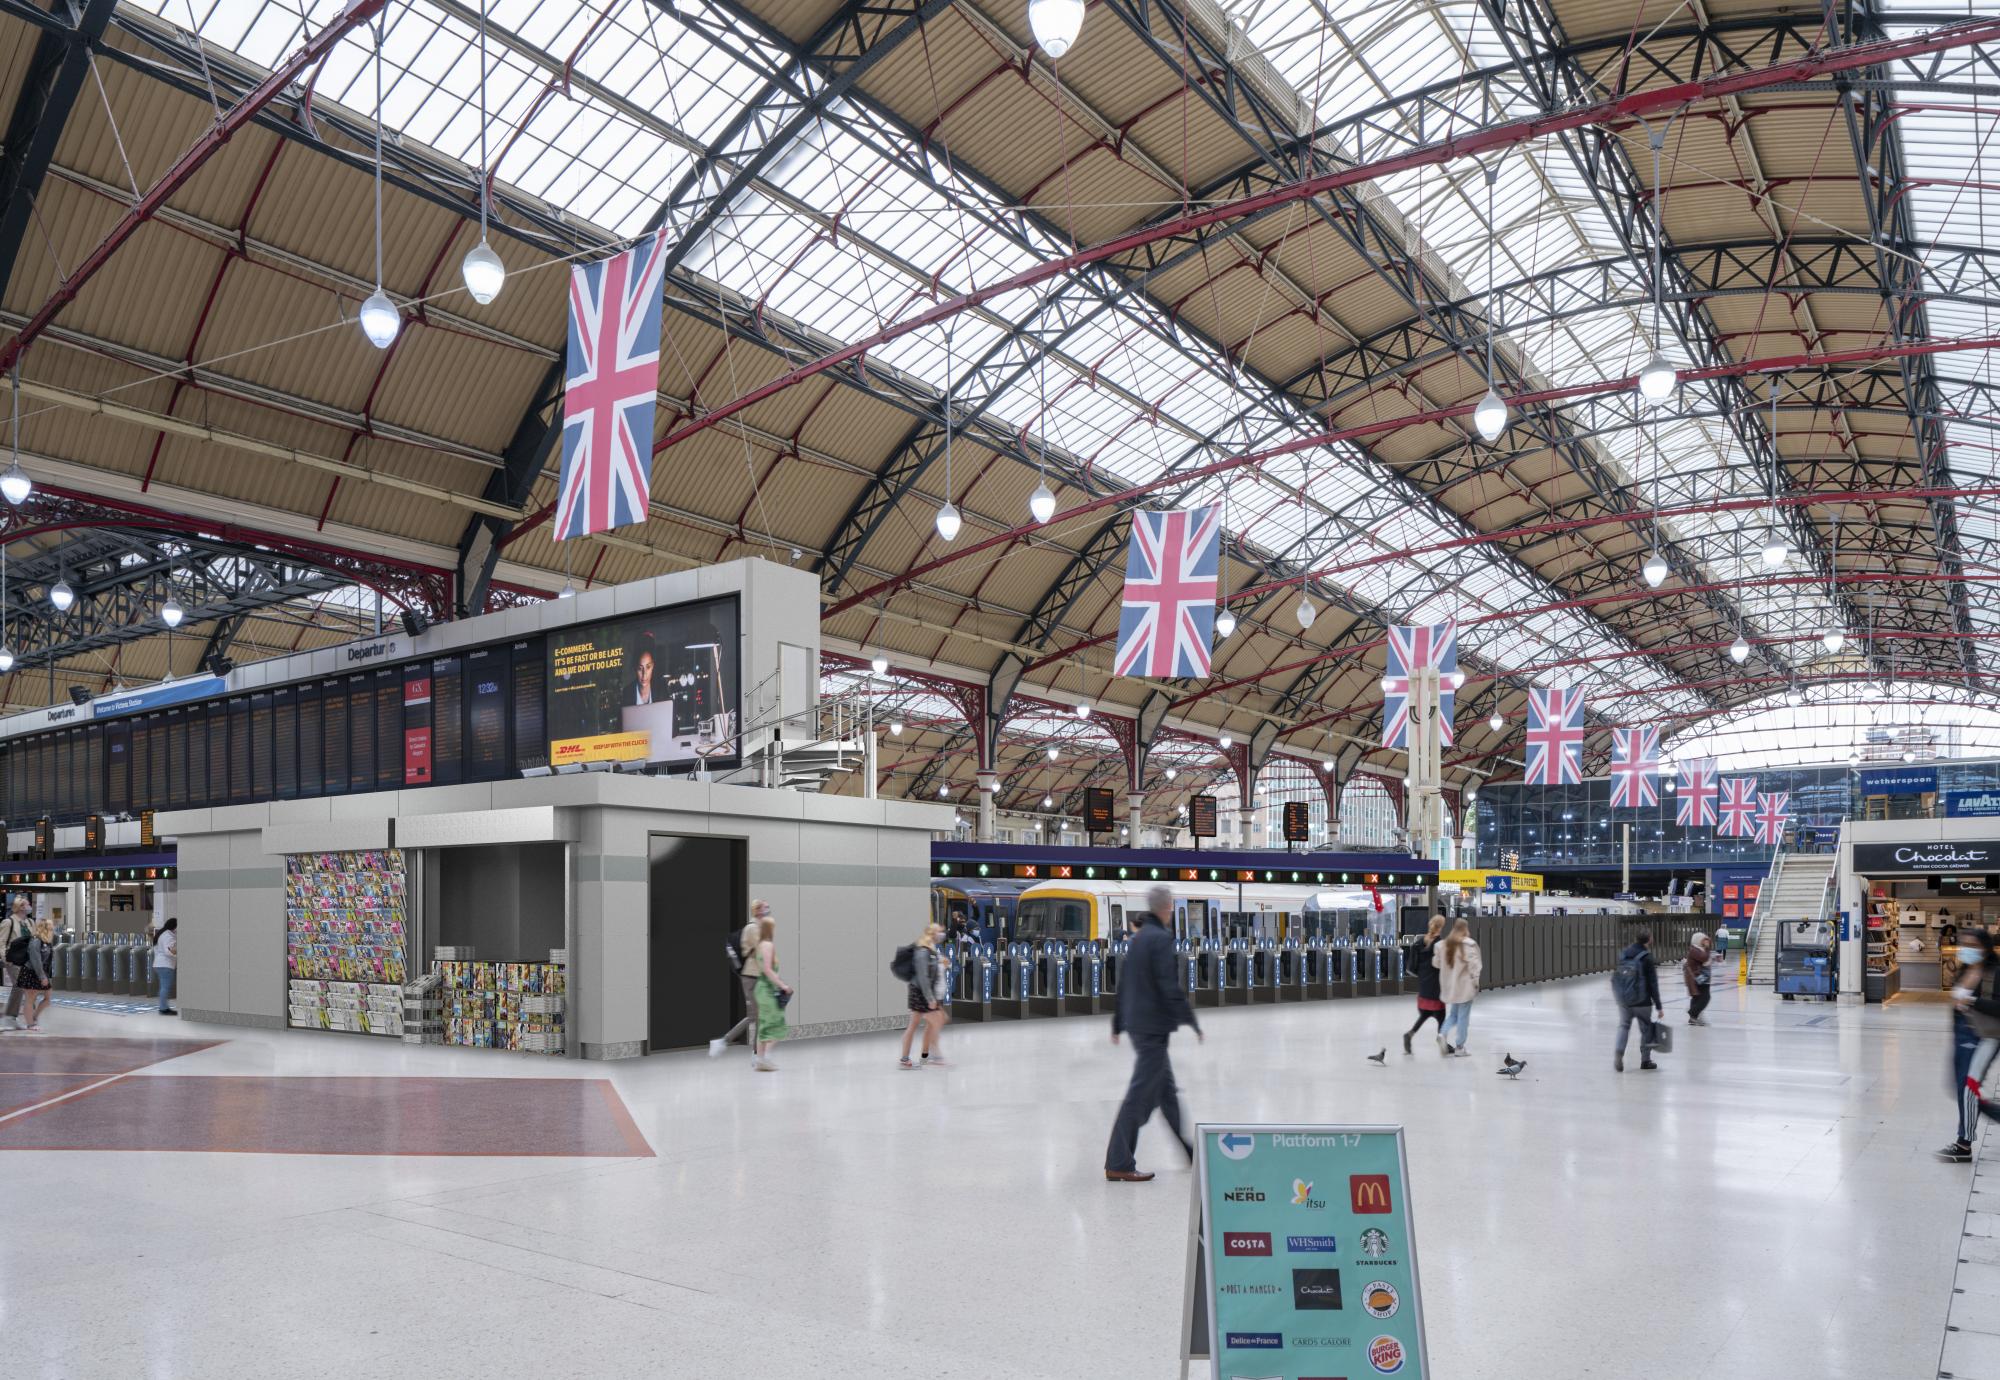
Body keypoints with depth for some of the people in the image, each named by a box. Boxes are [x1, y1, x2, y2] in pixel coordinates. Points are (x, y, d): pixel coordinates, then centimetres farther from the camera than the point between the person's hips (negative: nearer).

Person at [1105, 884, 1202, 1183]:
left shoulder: (1138, 937, 11)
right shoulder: (1161, 938, -15)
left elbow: (1123, 983, 16)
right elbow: (1170, 986, -20)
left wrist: (1118, 1023, 22)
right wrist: (1191, 1021, -13)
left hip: (1138, 1024, 10)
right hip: (1154, 1026, -10)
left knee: (1167, 1091, 18)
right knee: (1140, 1095, -6)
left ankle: (1190, 1152, 30)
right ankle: (1118, 1165, -3)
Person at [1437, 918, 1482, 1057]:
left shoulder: (1446, 945, 4)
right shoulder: (1469, 945, -13)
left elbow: (1443, 964, 8)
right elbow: (1474, 965, -14)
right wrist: (1476, 983, -2)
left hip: (1450, 986, 5)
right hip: (1465, 986, -5)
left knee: (1452, 1014, 17)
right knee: (1463, 1016, 5)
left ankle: (1443, 1034, -7)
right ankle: (1459, 1047, 9)